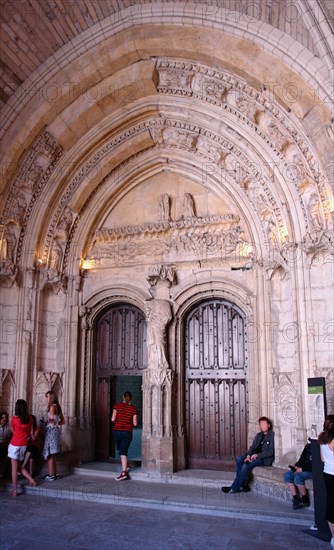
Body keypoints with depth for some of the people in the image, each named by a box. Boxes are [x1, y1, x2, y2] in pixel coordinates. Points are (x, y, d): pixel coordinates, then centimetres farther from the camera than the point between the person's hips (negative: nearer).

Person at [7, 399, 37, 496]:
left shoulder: (14, 419, -14)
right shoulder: (30, 418, -3)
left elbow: (12, 430, 5)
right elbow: (31, 432, 8)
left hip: (15, 445, -5)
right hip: (24, 445, 5)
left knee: (14, 467, 3)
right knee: (19, 465, 20)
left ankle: (15, 490, 6)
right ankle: (32, 481, 13)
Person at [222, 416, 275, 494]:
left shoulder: (272, 435, -6)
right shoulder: (259, 435, 17)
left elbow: (270, 452, -12)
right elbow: (252, 446, 8)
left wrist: (257, 455, -20)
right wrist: (248, 455, -13)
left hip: (266, 458, -7)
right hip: (256, 455, 7)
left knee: (246, 466, -27)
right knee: (239, 459, -18)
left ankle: (234, 488, -18)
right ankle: (243, 484, -14)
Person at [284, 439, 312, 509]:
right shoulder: (308, 446, 10)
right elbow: (302, 458, 16)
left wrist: (302, 469, -19)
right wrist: (296, 466, -2)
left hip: (313, 471, -8)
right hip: (302, 469, 8)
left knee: (297, 476, -31)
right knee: (287, 475, -13)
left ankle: (305, 500, -9)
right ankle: (295, 499, -8)